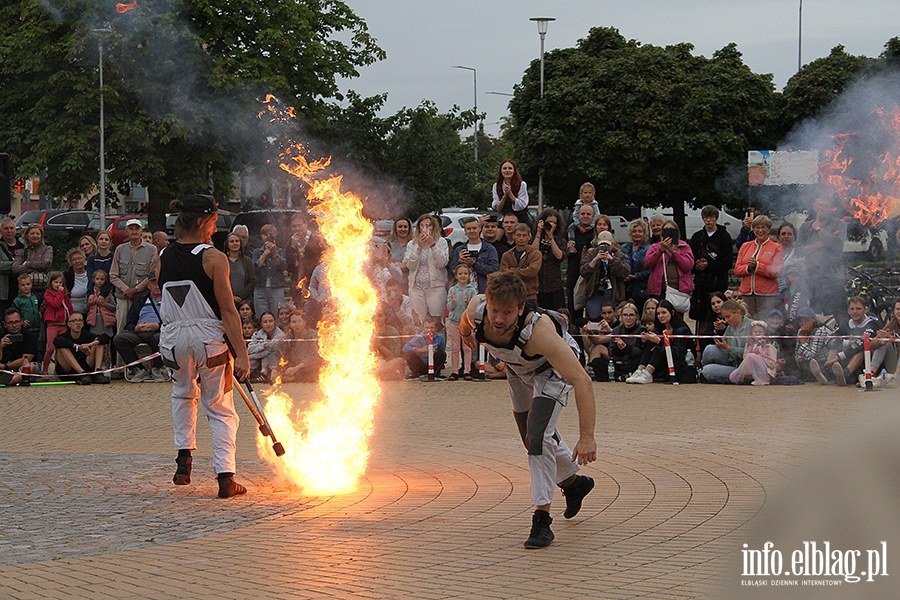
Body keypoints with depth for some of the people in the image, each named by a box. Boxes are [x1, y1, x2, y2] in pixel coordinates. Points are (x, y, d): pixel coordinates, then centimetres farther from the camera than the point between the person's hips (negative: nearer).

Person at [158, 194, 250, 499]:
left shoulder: (163, 258, 3)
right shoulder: (213, 258, -11)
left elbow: (162, 300, 11)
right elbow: (228, 310, -13)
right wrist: (241, 353, -12)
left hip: (174, 340, 4)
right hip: (209, 339, -4)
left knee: (183, 394, 31)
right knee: (221, 410, 6)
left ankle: (184, 457, 18)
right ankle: (225, 476, -5)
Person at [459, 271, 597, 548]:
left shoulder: (538, 330, -46)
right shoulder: (476, 309, -34)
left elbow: (582, 382, -48)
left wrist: (587, 437, -54)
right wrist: (465, 333, 20)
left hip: (552, 368, -6)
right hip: (519, 369, 6)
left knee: (538, 437, -22)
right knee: (532, 438, 20)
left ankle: (542, 519, -13)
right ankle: (573, 482, 46)